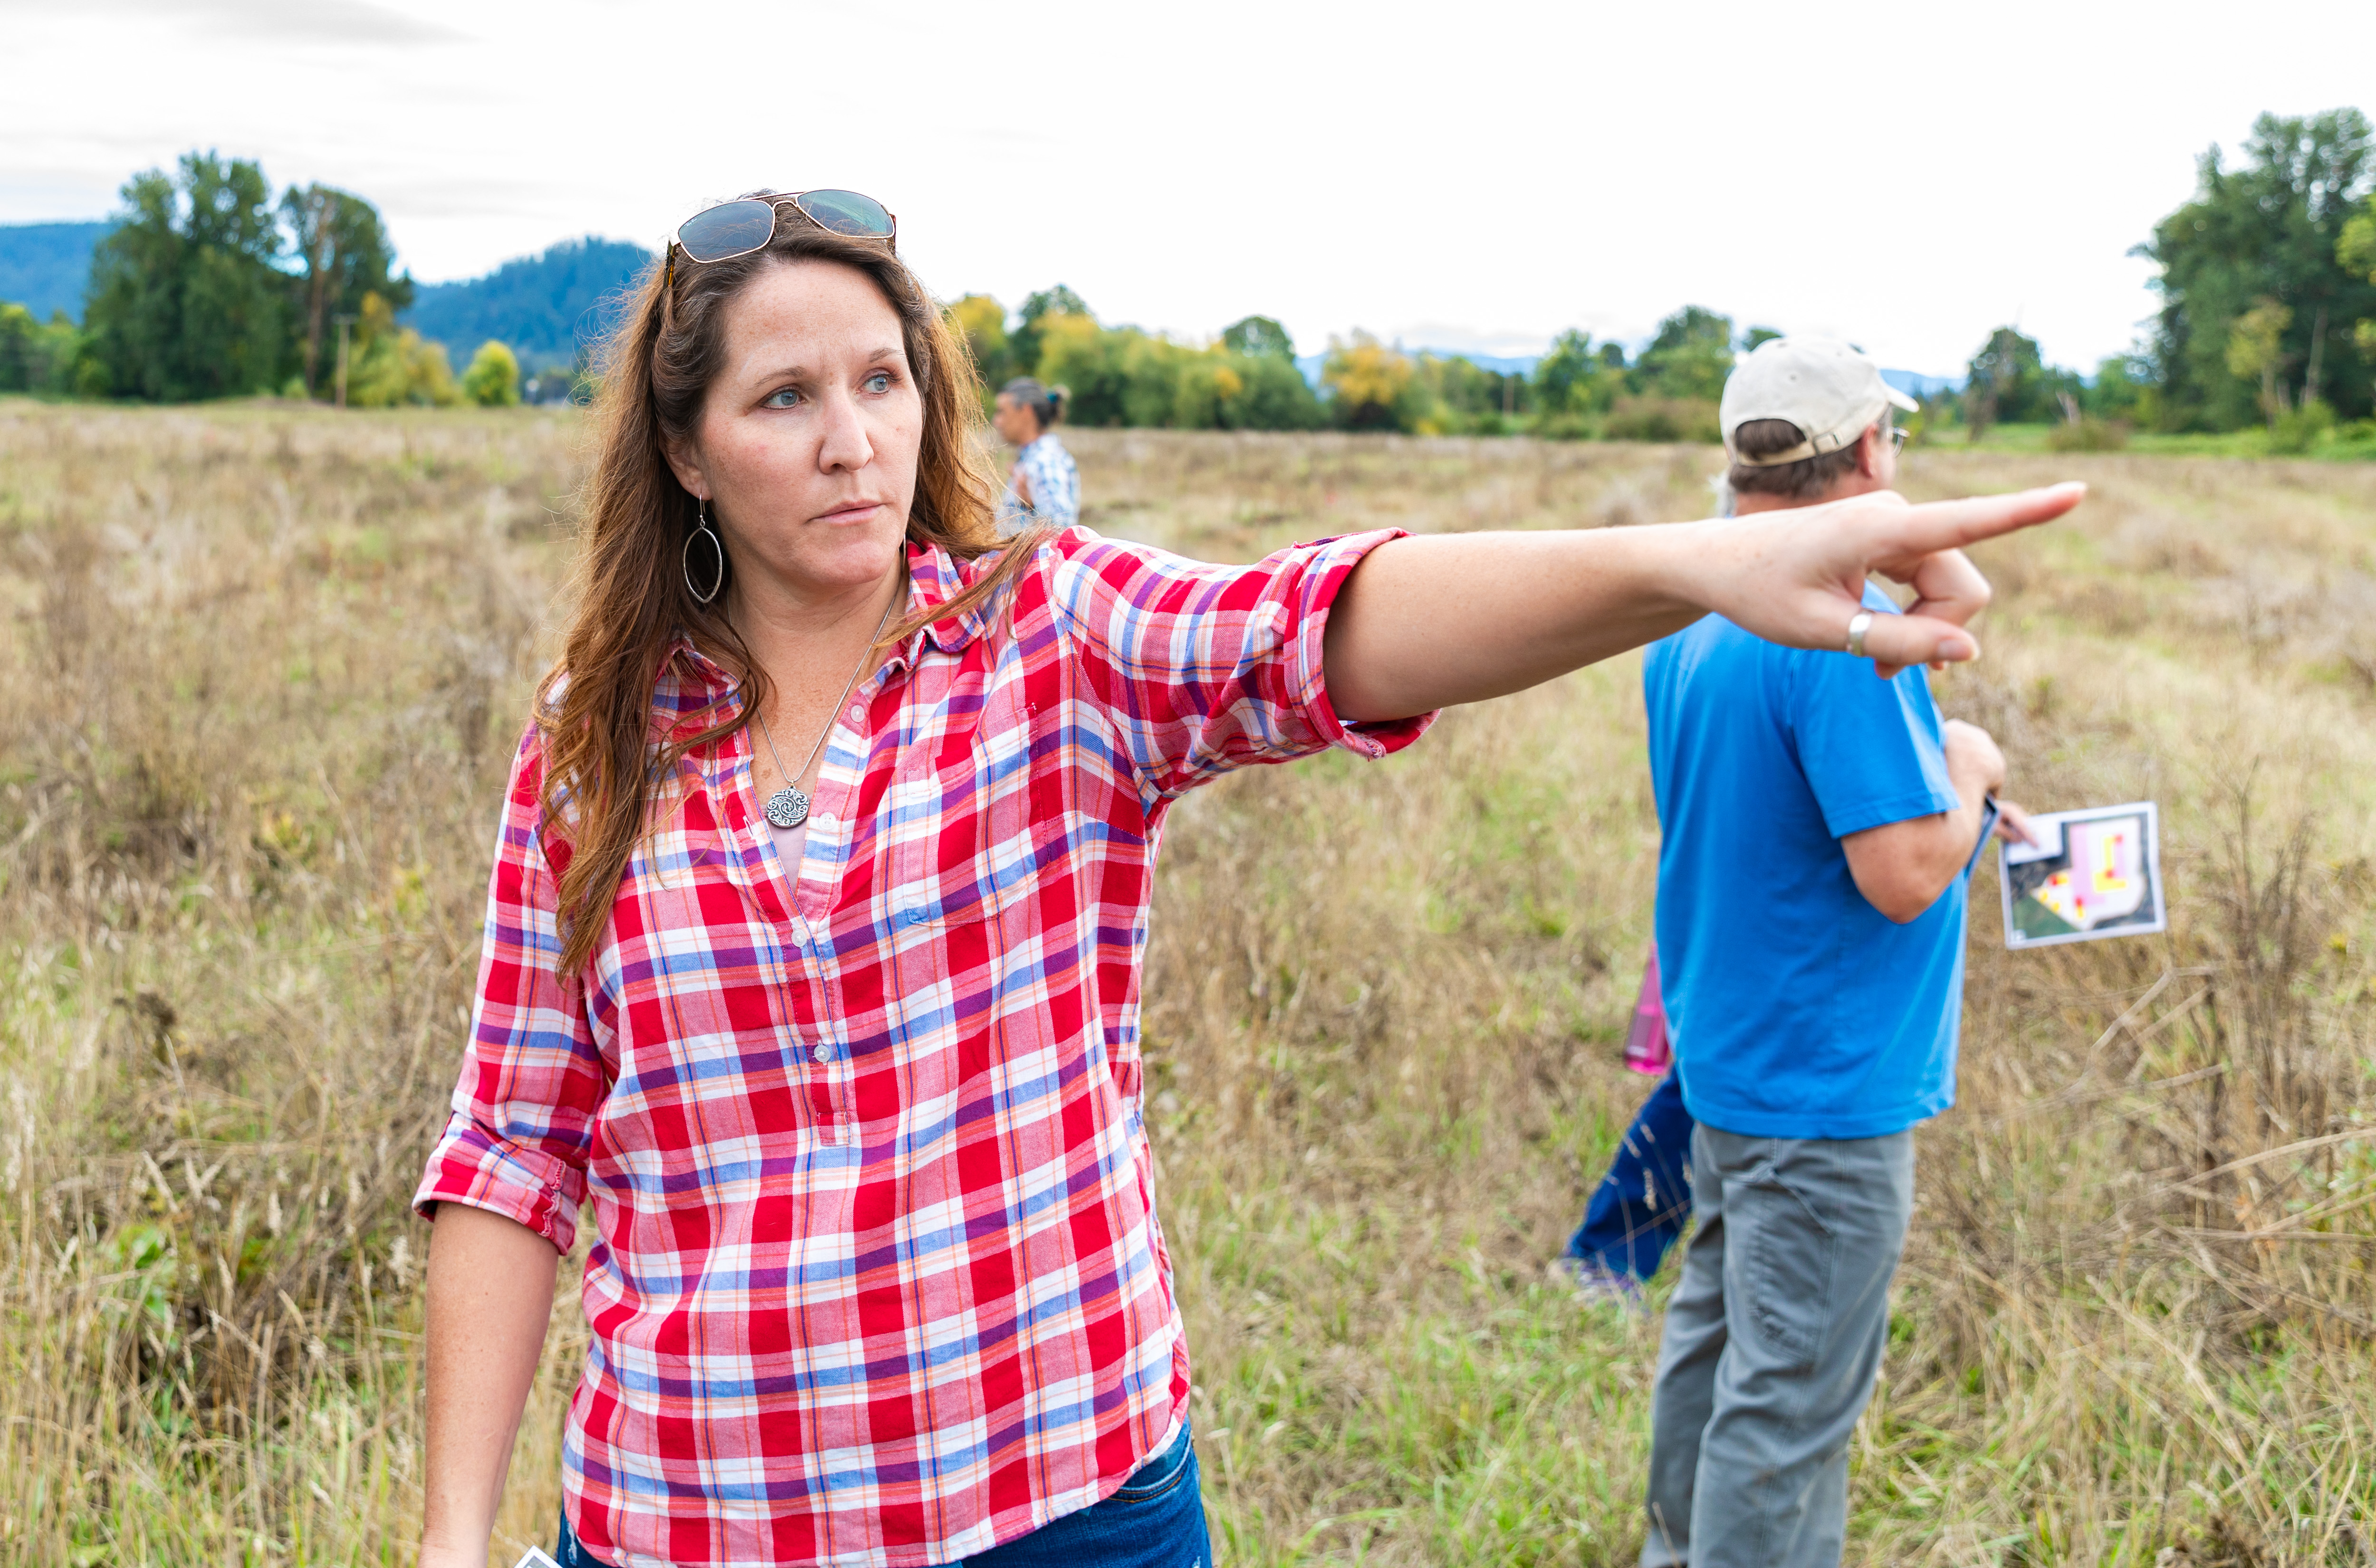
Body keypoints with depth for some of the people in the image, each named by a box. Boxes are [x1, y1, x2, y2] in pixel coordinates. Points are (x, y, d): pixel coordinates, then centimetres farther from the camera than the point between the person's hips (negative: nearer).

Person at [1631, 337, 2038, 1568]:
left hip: (1723, 1054, 10)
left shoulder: (1686, 623, 6)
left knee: (1717, 1330, 23)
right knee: (1791, 1399, 1)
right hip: (1827, 1088, -9)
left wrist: (1938, 788, 13)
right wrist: (1968, 775, -7)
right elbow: (1903, 875, -26)